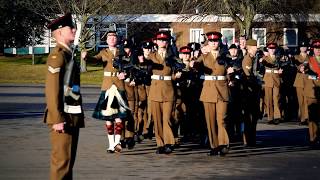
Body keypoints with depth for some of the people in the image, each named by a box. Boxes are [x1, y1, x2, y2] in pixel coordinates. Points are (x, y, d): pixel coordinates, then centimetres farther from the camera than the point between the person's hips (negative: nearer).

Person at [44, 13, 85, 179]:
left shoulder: (68, 54, 17)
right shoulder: (57, 55, -13)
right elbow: (52, 89, -18)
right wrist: (57, 119, -22)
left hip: (72, 116, 10)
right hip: (63, 117, -10)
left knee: (69, 160, 13)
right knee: (61, 160, -7)